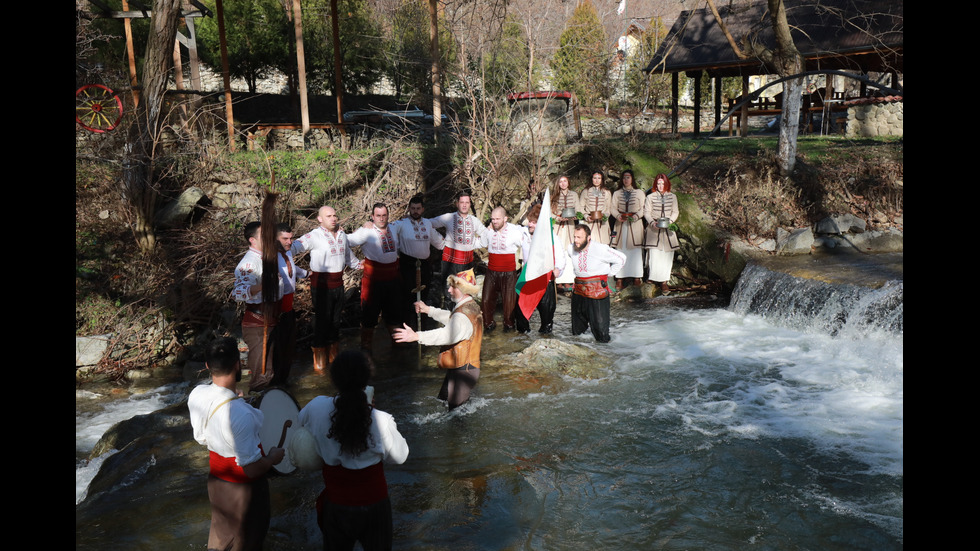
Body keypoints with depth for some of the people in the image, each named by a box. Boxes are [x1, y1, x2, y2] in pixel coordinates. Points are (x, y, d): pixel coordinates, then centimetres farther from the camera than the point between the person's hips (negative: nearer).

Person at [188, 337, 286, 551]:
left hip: (216, 478, 6)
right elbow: (252, 469, -28)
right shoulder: (240, 414, -37)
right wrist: (273, 457, -8)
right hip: (244, 486, -6)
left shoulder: (196, 394, -16)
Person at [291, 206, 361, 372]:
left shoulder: (342, 235, 11)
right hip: (321, 284, -7)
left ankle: (334, 355, 31)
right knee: (322, 320, 0)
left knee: (336, 320, 16)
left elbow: (348, 255, 26)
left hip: (338, 282, 7)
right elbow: (295, 246, -23)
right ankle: (319, 361, 13)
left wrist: (359, 265, 34)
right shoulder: (314, 236, -13)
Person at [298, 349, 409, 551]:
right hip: (374, 503, -2)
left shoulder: (317, 408, -20)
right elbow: (399, 456, -9)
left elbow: (301, 421, 5)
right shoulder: (381, 421, -27)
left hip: (335, 503, 2)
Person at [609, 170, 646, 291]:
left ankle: (636, 276, 1)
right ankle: (620, 278, -2)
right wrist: (618, 216, -13)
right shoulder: (617, 193, 11)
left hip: (635, 224, -1)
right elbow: (613, 208, 6)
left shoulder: (639, 193, 7)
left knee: (635, 250, -4)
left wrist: (636, 216, -13)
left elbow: (643, 208, 4)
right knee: (621, 250, -3)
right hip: (621, 224, 1)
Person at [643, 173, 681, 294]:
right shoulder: (650, 197, 3)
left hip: (668, 229, 2)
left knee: (667, 256, -1)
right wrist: (652, 222, -16)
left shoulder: (672, 197, 9)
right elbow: (646, 212, 0)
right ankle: (654, 276, 6)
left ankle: (664, 281, 2)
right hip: (654, 229, -2)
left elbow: (675, 212, 8)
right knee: (654, 255, -9)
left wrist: (670, 221, -10)